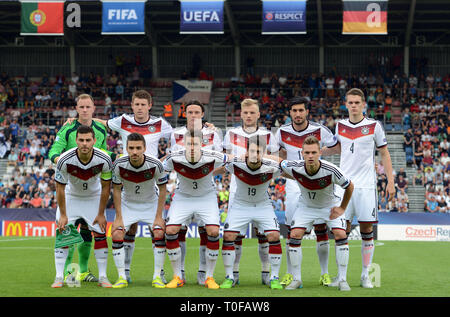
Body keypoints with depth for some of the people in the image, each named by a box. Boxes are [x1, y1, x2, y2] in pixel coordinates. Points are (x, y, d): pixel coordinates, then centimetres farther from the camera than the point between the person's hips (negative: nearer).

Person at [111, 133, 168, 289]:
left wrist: (158, 216, -14)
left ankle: (157, 276, -5)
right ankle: (122, 277, -6)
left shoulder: (156, 165, -25)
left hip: (150, 203, -1)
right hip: (127, 204, 1)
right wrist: (118, 217, -12)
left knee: (159, 234, -17)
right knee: (116, 234, -15)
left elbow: (162, 189, -12)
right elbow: (116, 190, -9)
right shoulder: (119, 165, -22)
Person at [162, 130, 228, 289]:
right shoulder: (174, 158, -23)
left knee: (213, 232, -19)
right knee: (170, 231, -15)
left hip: (207, 197, -1)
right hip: (183, 197, 1)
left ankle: (209, 277, -1)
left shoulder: (212, 158, -25)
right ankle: (177, 277, 0)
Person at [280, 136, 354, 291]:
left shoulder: (331, 170, -33)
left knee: (340, 235, -19)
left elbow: (349, 186, -14)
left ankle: (342, 279, -9)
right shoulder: (294, 168, -28)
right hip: (306, 206, 2)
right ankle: (296, 279, 0)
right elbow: (281, 165, -2)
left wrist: (342, 208, -9)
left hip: (330, 206, -2)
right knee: (294, 235, -13)